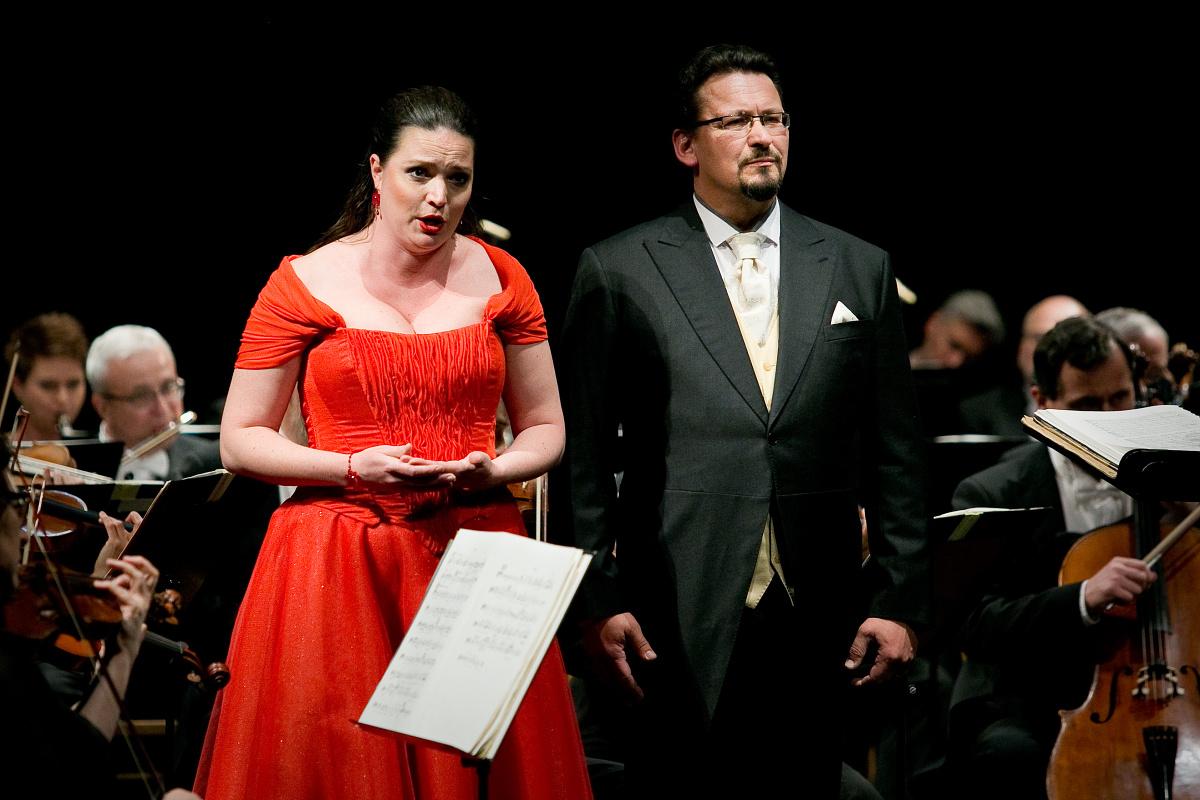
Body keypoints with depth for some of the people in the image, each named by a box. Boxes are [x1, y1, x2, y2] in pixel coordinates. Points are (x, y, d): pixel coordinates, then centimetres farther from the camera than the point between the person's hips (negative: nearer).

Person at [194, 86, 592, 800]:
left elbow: (547, 429, 12)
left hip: (475, 553, 2)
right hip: (337, 567, -2)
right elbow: (241, 442, 0)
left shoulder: (499, 279, 7)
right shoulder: (307, 283, -1)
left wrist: (493, 472, -9)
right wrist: (356, 467, -14)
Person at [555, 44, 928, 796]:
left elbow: (895, 454, 10)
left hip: (816, 621, 2)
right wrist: (598, 601, -4)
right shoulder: (619, 272, 3)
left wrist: (899, 600, 4)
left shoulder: (859, 269, 11)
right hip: (678, 622, -2)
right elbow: (584, 456, 2)